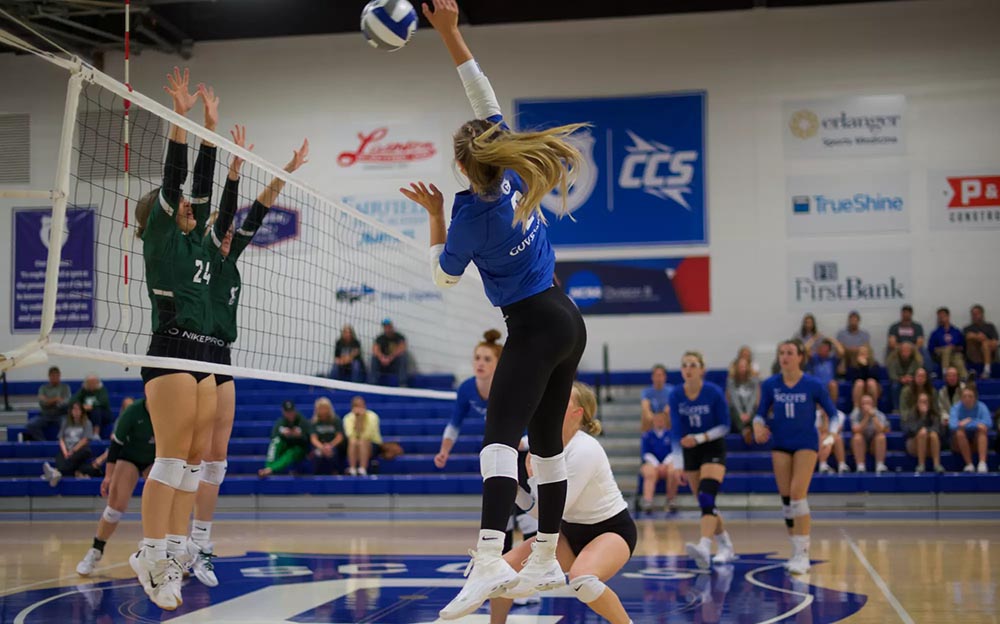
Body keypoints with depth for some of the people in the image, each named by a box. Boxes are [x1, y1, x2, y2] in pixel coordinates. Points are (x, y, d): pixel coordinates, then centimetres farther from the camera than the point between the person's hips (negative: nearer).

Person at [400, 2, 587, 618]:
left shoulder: (471, 210, -15)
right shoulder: (516, 172, -1)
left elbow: (445, 275, 0)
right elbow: (487, 101, 7)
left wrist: (435, 214, 5)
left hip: (534, 327, -8)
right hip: (568, 320, 8)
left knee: (501, 436, -17)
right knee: (547, 440, 11)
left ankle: (490, 561, -33)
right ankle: (547, 562, 17)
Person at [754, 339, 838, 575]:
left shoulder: (813, 385, -7)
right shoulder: (770, 385, -1)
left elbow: (833, 414, -1)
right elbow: (761, 413, 7)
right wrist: (758, 426, -14)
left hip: (806, 443, -3)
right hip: (781, 444, 4)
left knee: (797, 494, -16)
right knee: (786, 498, 4)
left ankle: (803, 554, -13)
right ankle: (797, 551, 18)